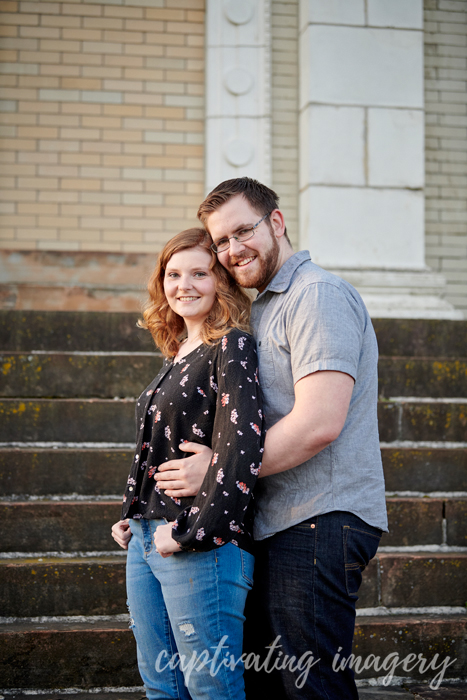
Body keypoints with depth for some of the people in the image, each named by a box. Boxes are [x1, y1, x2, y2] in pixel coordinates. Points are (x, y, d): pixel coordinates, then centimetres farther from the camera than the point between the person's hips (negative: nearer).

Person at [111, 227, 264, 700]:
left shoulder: (232, 347, -10)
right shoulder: (176, 356, 16)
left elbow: (242, 446, -22)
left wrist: (191, 531, -20)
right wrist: (132, 519, 16)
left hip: (203, 548, -9)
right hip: (145, 542, 9)